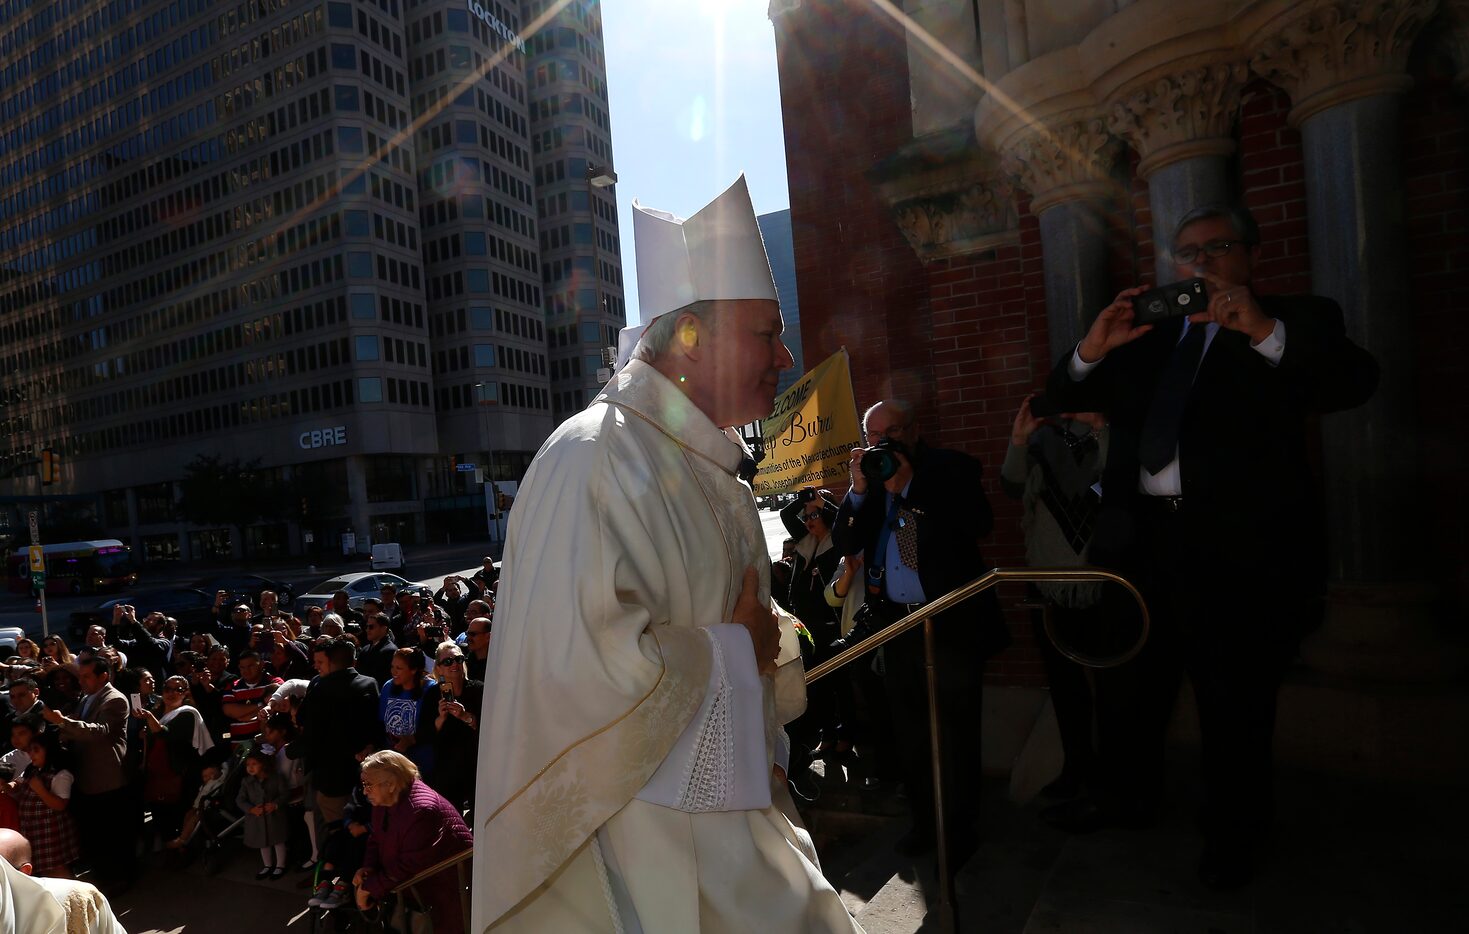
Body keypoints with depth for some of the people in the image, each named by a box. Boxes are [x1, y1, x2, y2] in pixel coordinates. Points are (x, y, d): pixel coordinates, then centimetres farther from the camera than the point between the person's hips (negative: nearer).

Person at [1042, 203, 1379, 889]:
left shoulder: (1296, 322, 4)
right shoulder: (1145, 333, 14)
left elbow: (1354, 383, -14)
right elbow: (1063, 399, 9)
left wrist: (1265, 331, -27)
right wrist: (1092, 349, -11)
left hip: (1238, 547, -4)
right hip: (1139, 537, 5)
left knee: (1234, 702, 8)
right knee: (1124, 684, 17)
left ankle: (1232, 833, 30)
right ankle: (1126, 795, 39)